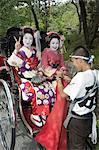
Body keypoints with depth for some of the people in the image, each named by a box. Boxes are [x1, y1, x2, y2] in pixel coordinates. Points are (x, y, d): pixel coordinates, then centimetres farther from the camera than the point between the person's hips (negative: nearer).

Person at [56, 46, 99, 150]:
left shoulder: (81, 76, -27)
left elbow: (63, 94, -21)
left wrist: (59, 78, -6)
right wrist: (65, 77, 6)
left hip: (78, 120, -7)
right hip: (89, 117, 7)